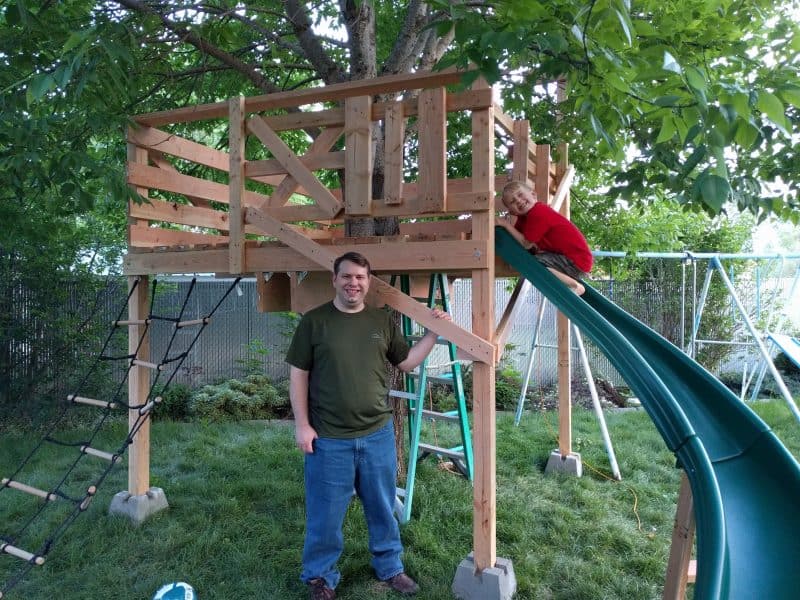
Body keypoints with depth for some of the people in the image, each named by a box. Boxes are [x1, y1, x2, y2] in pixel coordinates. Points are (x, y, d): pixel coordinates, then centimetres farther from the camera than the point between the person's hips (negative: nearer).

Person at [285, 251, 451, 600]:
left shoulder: (383, 321, 4)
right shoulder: (314, 321, -5)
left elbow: (406, 362, 13)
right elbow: (298, 375, -3)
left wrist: (434, 332, 3)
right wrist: (302, 425, -7)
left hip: (378, 434, 3)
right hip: (329, 439, -3)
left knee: (383, 509, 18)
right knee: (325, 514, 10)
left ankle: (389, 567, 39)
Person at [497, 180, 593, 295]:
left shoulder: (538, 214, -21)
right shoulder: (525, 216, 9)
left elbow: (526, 244, -18)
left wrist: (506, 224, -13)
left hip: (576, 262, -10)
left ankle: (575, 285, -11)